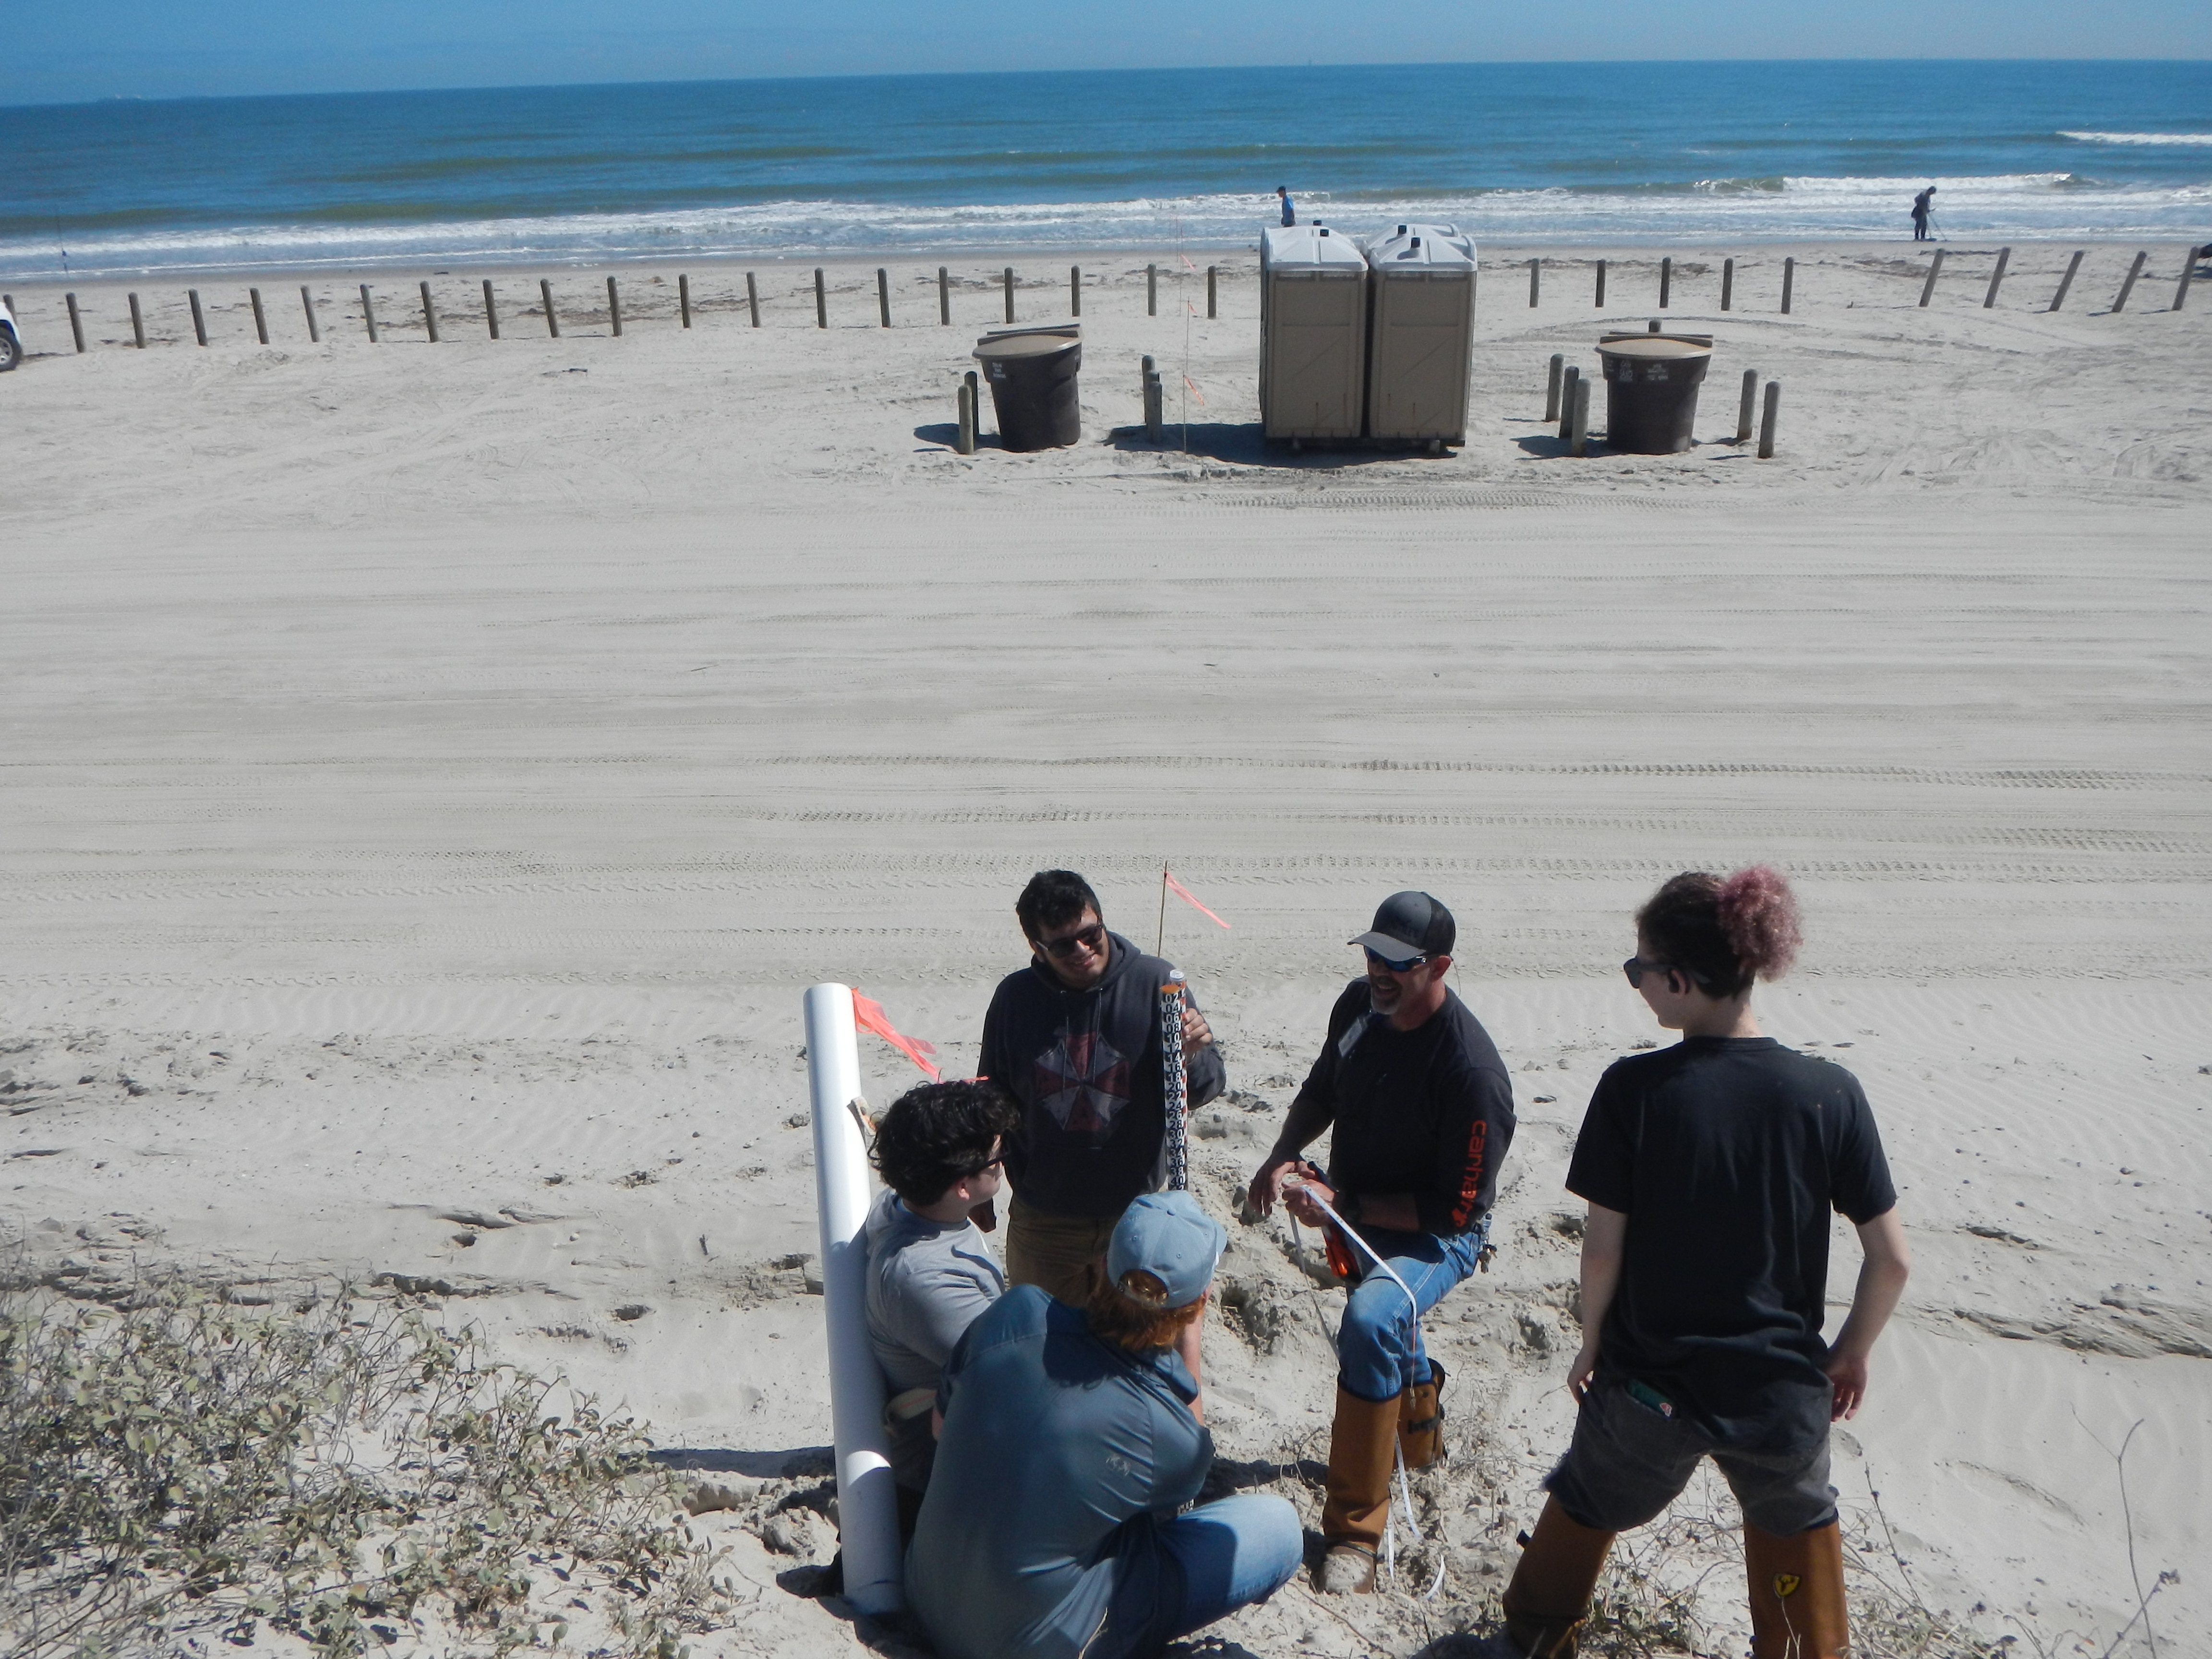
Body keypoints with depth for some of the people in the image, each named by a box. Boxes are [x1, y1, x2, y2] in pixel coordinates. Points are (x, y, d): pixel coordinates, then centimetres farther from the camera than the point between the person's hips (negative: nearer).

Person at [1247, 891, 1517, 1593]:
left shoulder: (1472, 1072, -31)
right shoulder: (1359, 1004, -9)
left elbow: (1454, 1209, -26)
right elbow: (1321, 1093, 10)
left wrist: (1341, 1204, -28)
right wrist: (1281, 1158, -8)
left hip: (1436, 1238, -8)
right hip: (1359, 1219, 8)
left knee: (1370, 1323, -34)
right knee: (1382, 1326, 29)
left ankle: (1355, 1529, -20)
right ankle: (1421, 1434, 64)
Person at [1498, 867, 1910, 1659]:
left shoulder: (1633, 1089, -18)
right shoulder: (1830, 1092, -12)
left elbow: (1602, 1248, -13)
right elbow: (1891, 1258, -7)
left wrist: (1591, 1347, 4)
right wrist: (1850, 1353, 10)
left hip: (1650, 1385, -1)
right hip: (1782, 1393, 1)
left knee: (1586, 1504, 29)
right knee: (1797, 1519, 34)